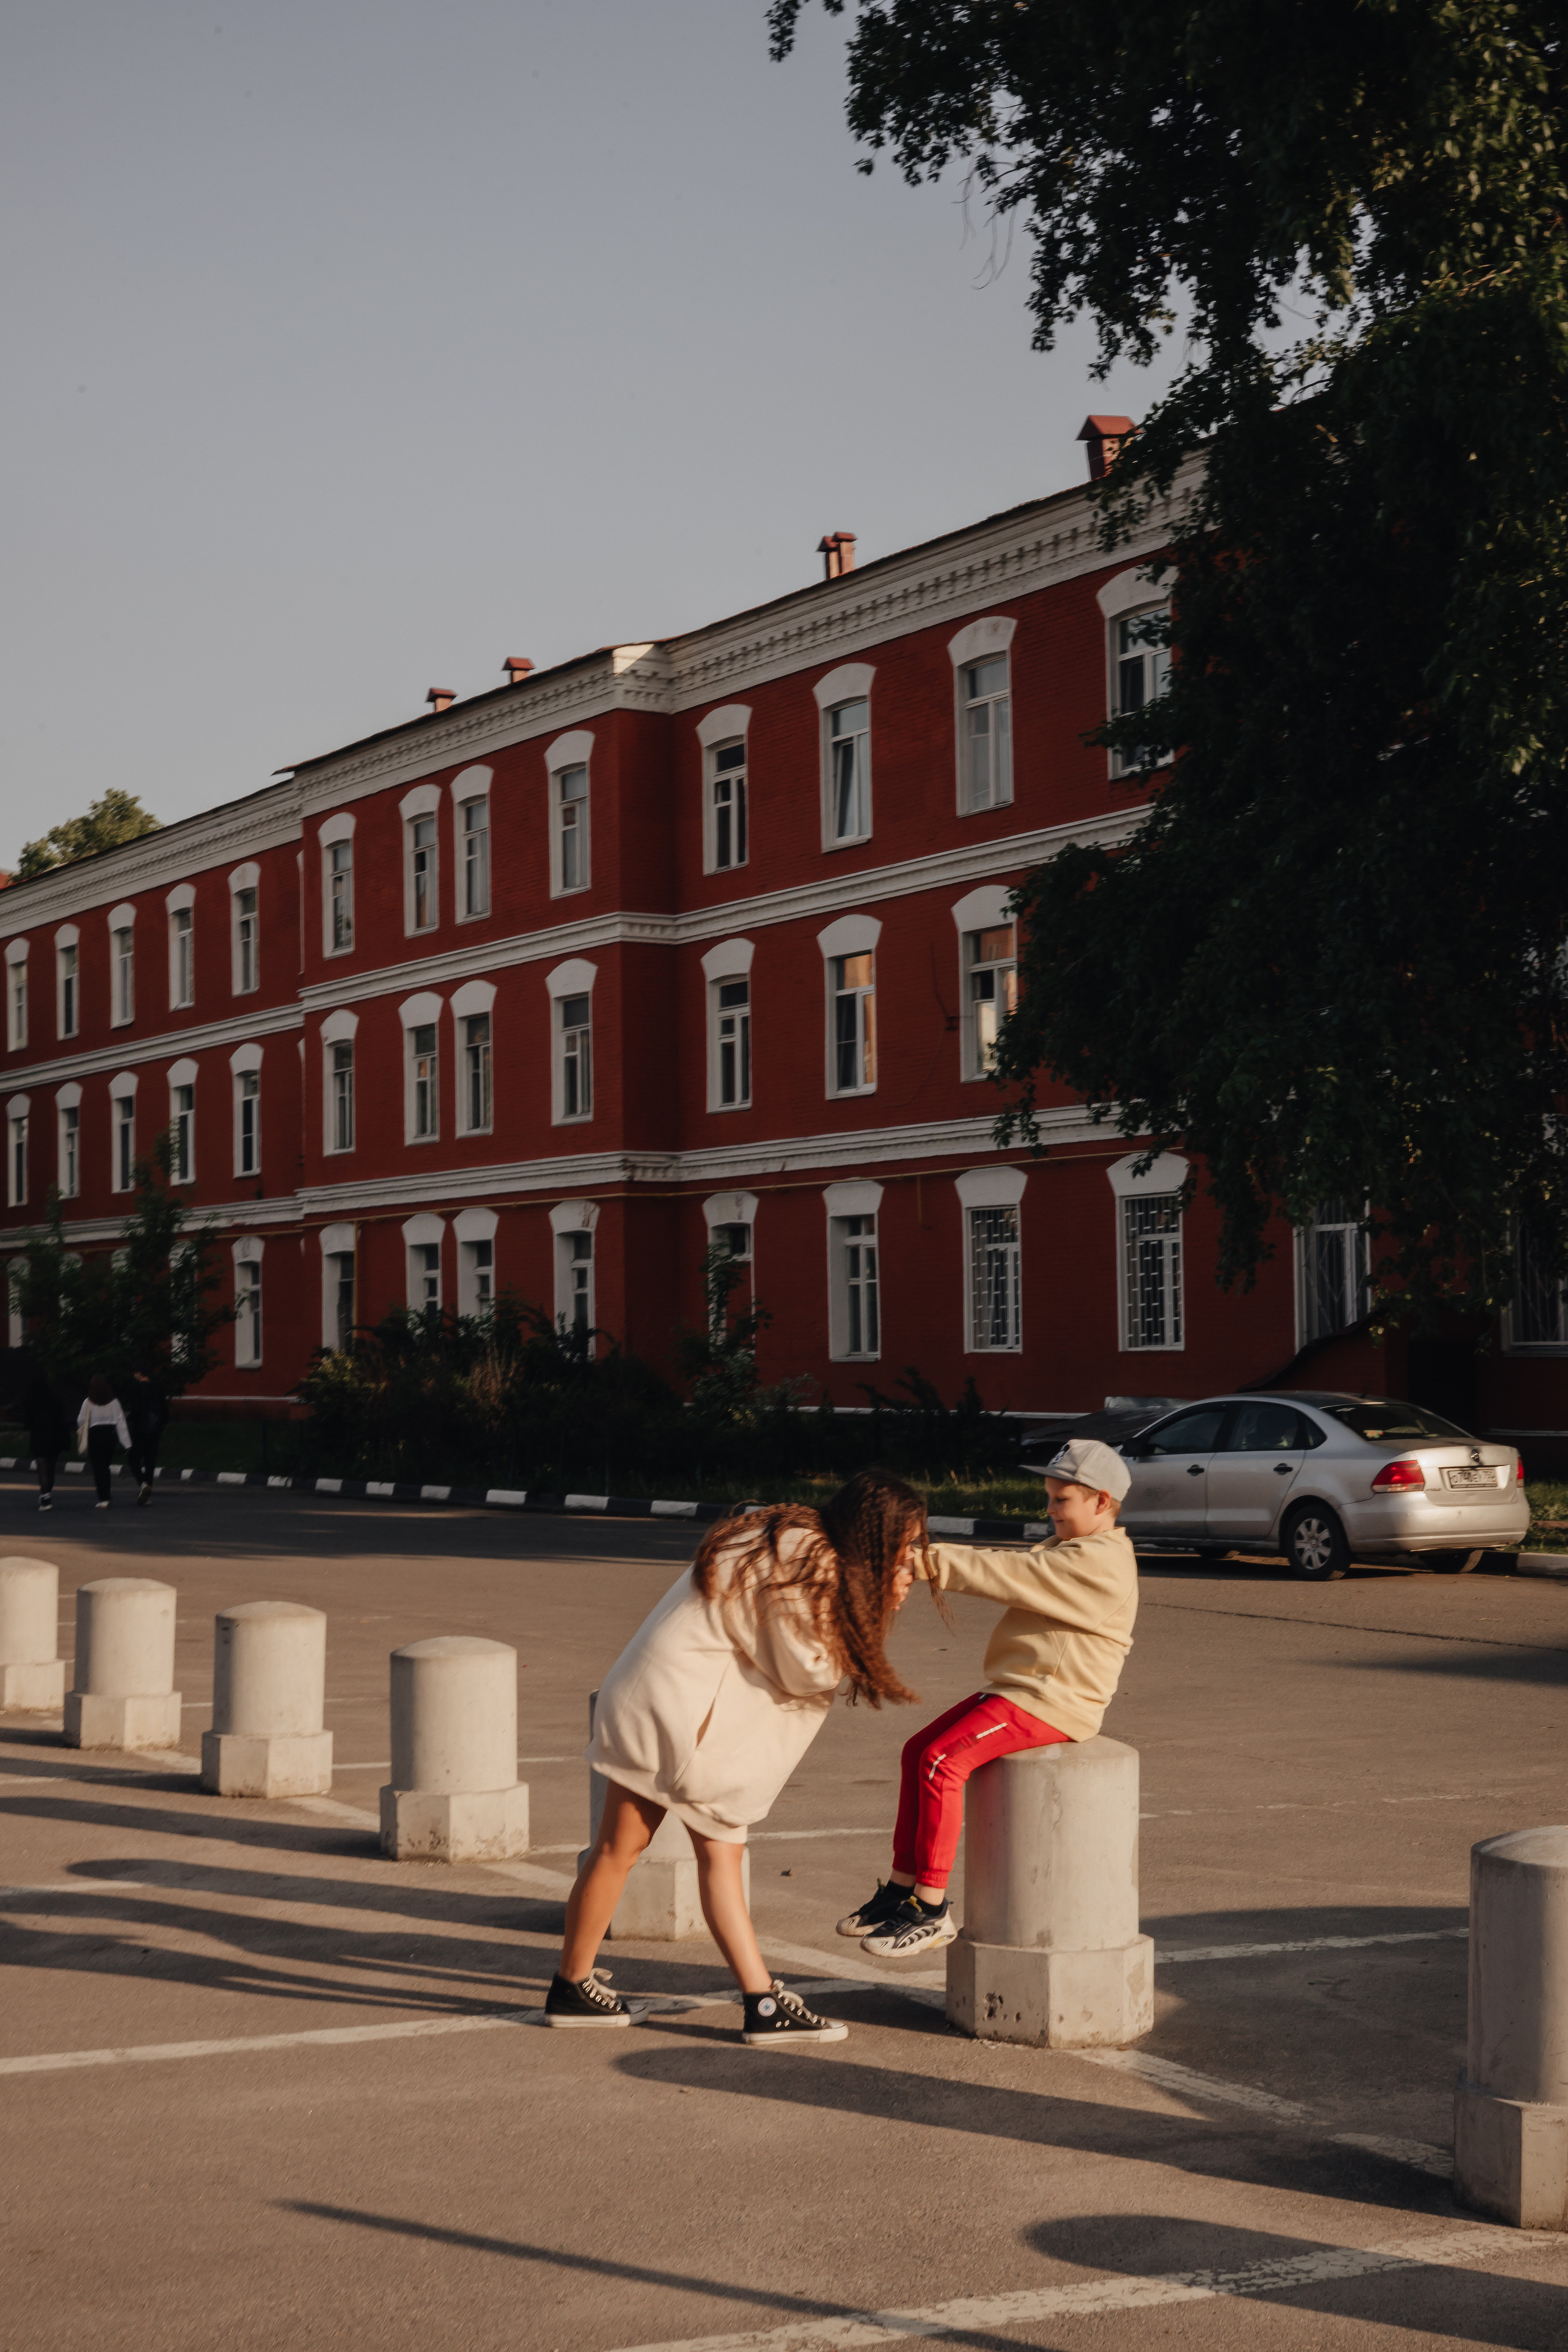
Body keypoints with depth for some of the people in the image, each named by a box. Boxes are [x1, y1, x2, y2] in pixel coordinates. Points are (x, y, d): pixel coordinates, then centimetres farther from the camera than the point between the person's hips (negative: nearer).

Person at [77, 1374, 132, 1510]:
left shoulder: (88, 1402, -6)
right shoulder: (114, 1401, 1)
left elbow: (81, 1421, -1)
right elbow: (121, 1421, 0)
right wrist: (126, 1443, 0)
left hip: (95, 1434, -3)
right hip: (111, 1434, 3)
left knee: (98, 1468, -1)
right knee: (105, 1467, 16)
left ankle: (103, 1499, -10)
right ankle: (105, 1497, 20)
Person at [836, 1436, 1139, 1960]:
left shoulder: (1100, 1562, -16)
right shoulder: (1064, 1550, 22)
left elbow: (1011, 1576, -21)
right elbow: (1011, 1569, 13)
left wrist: (930, 1561, -20)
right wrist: (930, 1559, 0)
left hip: (1052, 1701, -11)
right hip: (1015, 1688, 11)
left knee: (941, 1761, -21)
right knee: (918, 1751, 5)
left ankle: (931, 1909, -16)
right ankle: (902, 1887, 10)